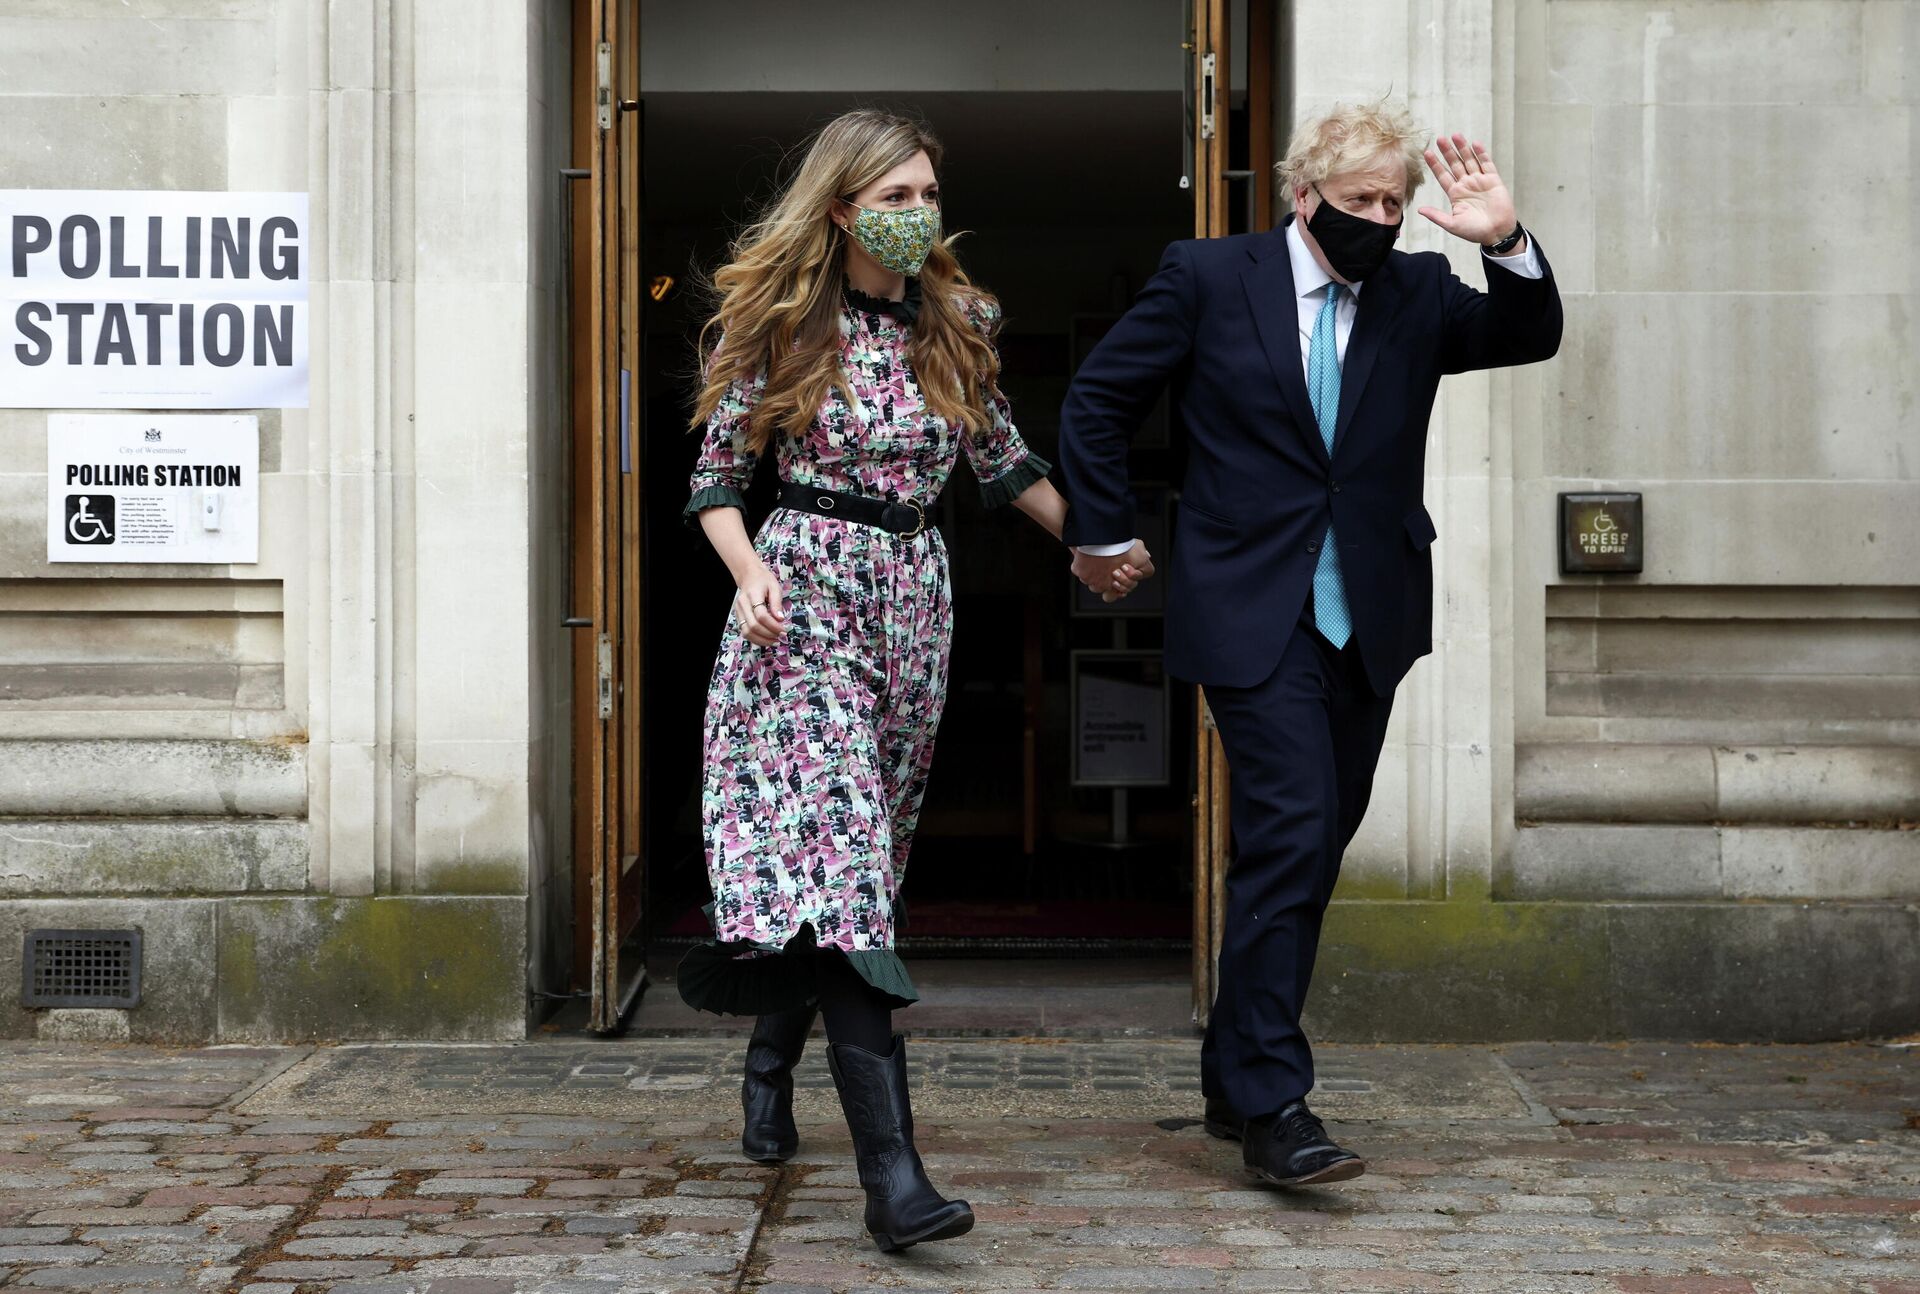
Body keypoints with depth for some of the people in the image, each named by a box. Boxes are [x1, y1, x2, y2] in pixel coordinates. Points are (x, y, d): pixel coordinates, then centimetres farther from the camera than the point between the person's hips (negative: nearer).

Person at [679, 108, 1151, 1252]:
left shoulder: (958, 324, 9)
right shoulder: (781, 324, -2)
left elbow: (1004, 459, 22)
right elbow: (718, 475, 1)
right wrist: (751, 572, -16)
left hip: (914, 599, 5)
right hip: (806, 597, -5)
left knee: (845, 853, 10)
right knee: (840, 851, -16)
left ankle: (771, 1065, 36)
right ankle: (892, 1175, -25)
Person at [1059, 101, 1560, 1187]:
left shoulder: (1419, 293, 8)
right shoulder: (1209, 278, -1)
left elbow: (1531, 337, -3)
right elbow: (1099, 399, 5)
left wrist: (1507, 244, -19)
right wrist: (1103, 531, 6)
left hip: (1369, 619, 5)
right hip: (1253, 613, -5)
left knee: (1311, 849, 11)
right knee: (1293, 833, -16)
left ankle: (1236, 1075, 25)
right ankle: (1272, 1105, -12)